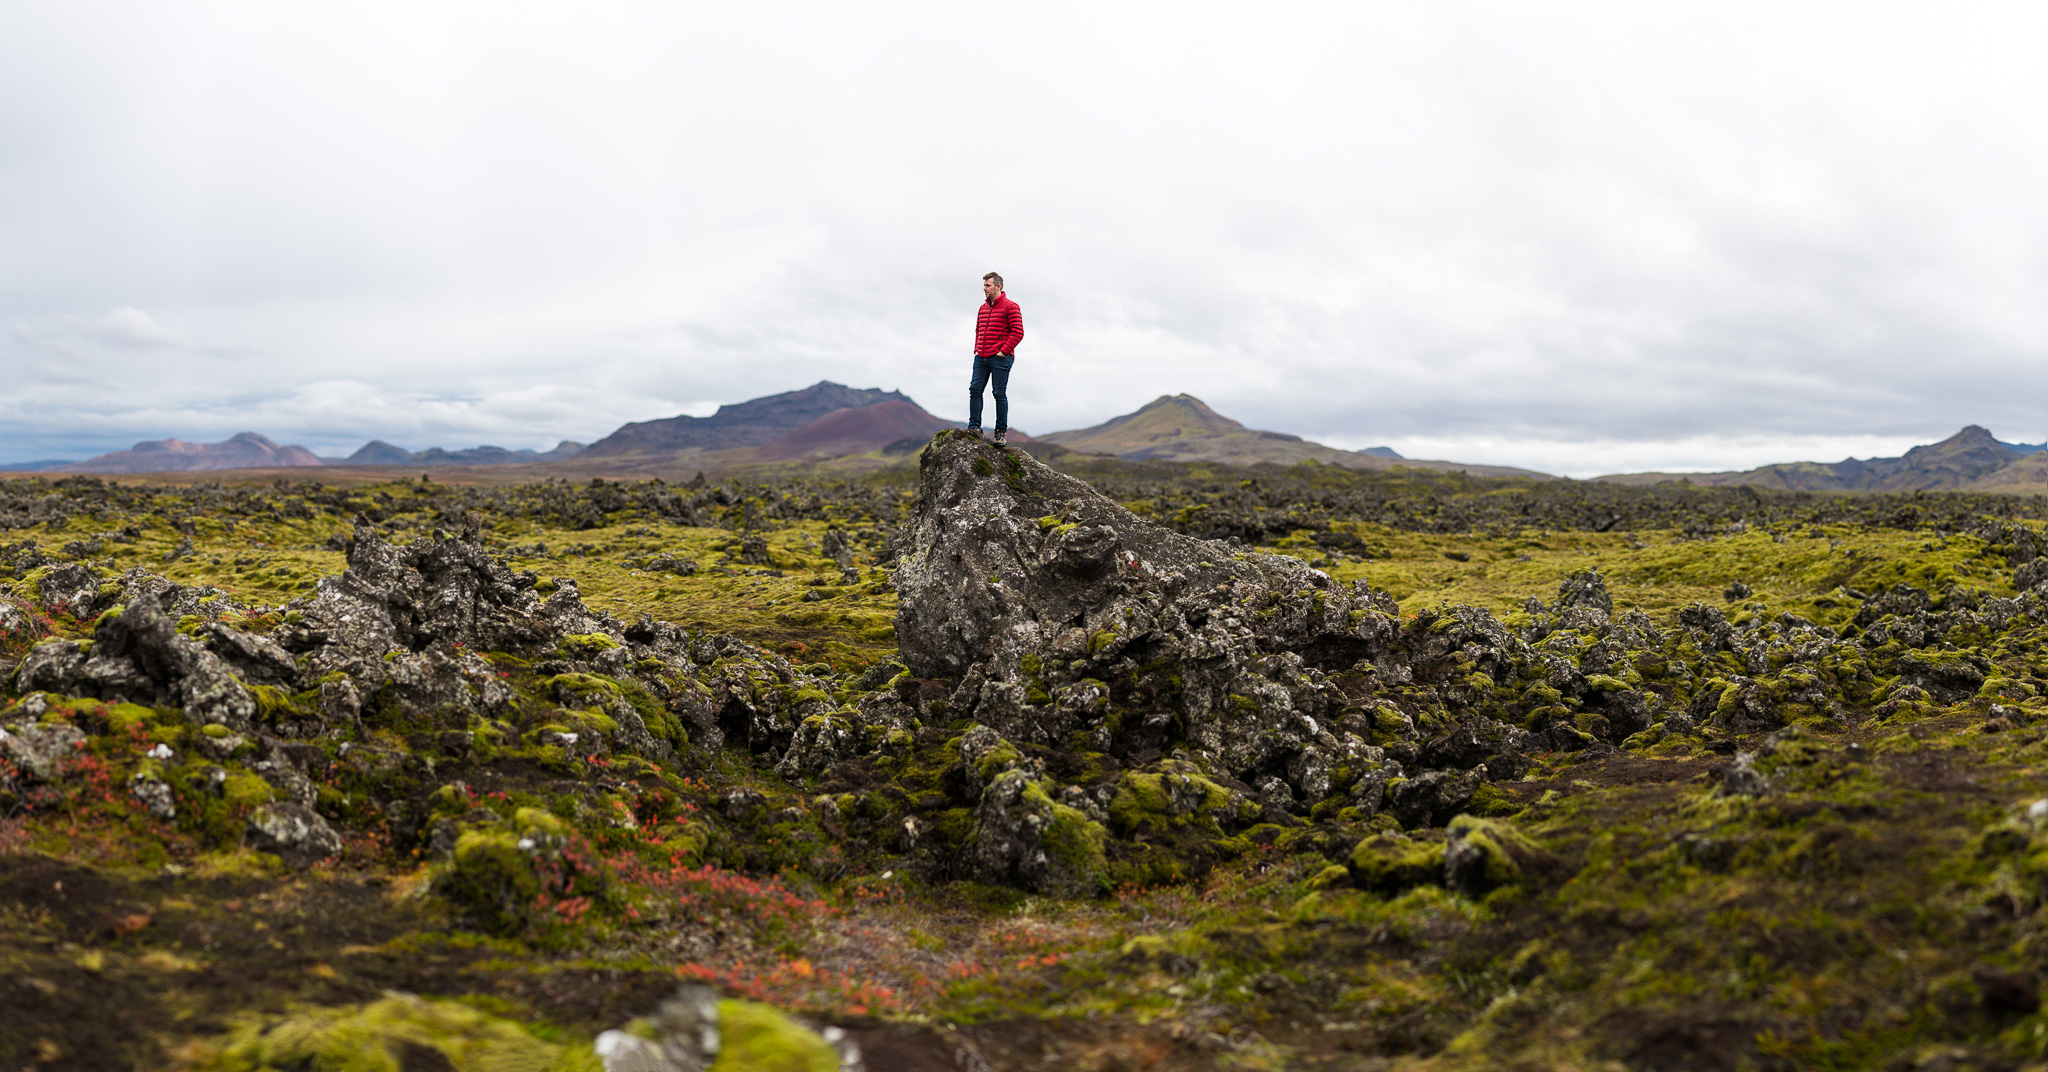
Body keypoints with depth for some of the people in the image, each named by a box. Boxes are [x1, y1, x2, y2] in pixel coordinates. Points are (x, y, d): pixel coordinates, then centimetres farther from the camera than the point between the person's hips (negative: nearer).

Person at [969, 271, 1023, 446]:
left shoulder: (1010, 307, -5)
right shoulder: (983, 308, 17)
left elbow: (1018, 332, -11)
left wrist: (1003, 352, -14)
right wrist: (976, 350, 13)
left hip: (1000, 358, -7)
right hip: (981, 358, 7)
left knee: (999, 393, -4)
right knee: (975, 389, -1)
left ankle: (1001, 431, 1)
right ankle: (974, 426, 2)